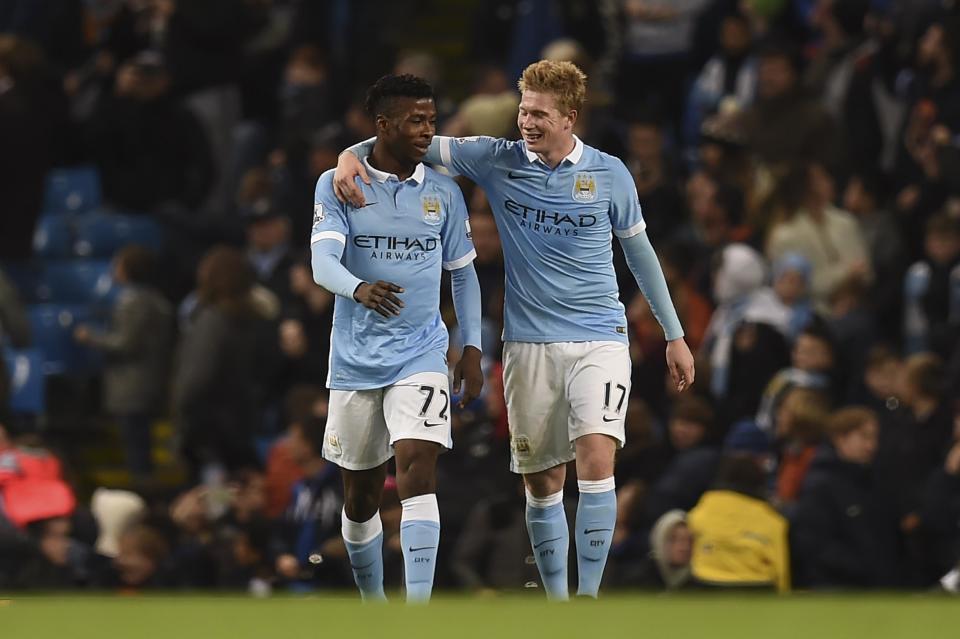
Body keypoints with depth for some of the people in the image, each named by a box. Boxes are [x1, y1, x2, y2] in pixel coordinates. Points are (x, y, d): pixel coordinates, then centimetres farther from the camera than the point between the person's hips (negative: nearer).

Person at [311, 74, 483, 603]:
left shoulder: (443, 193, 4)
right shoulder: (337, 185, -3)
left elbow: (463, 274, 14)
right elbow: (323, 261, -17)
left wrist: (472, 348, 5)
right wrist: (359, 289, -39)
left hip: (420, 355, 0)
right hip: (355, 357, 0)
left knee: (418, 466, -20)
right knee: (360, 493, 9)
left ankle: (418, 615, -25)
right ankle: (372, 604, 29)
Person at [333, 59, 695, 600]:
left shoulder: (609, 175, 1)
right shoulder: (497, 161, 1)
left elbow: (639, 252, 12)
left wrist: (674, 334, 15)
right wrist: (352, 155, -17)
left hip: (599, 339, -2)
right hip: (529, 346, 2)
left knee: (596, 459, -19)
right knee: (542, 483, 3)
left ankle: (589, 600, -15)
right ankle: (556, 603, 15)